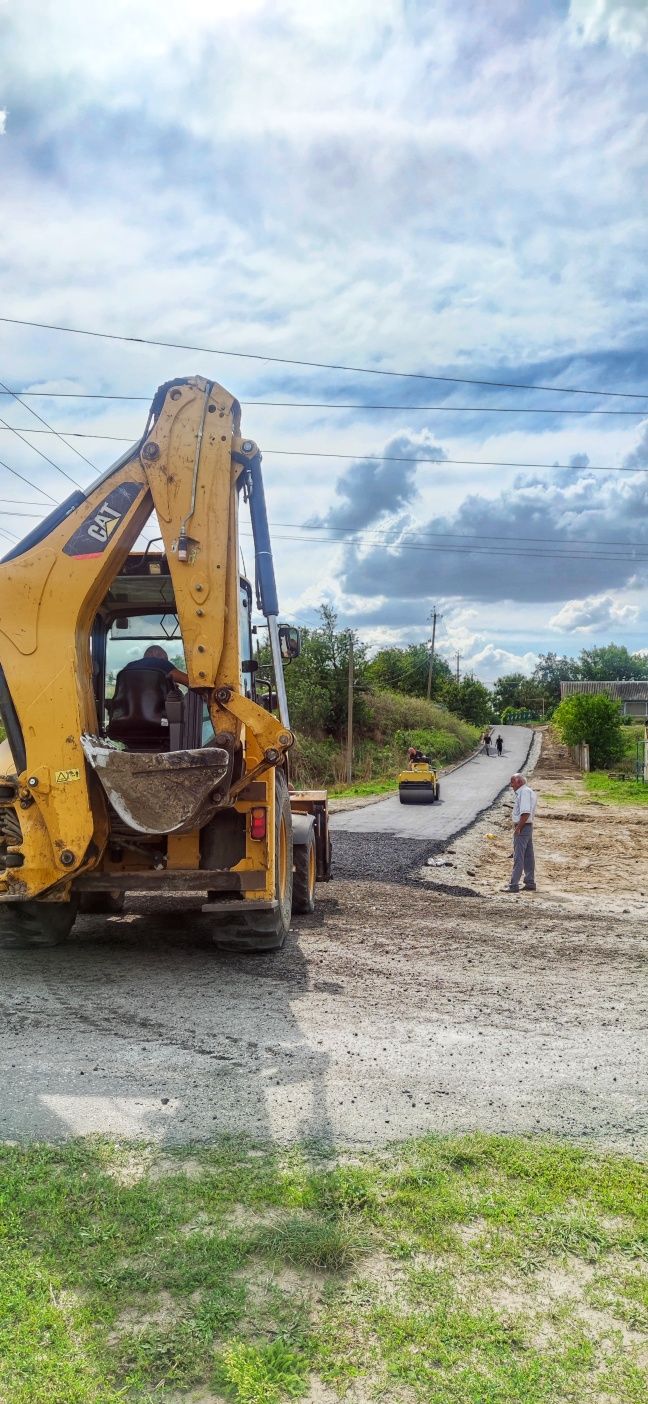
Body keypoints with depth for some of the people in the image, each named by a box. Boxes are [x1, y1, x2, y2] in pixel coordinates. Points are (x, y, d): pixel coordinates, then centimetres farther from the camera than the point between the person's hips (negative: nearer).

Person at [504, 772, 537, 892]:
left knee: (518, 857, -8)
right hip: (528, 826, 11)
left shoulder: (524, 792, -16)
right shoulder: (530, 792, 17)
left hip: (522, 828, -11)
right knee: (528, 857, 13)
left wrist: (518, 828, -22)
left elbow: (526, 812, -26)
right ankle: (530, 883, 19)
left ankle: (513, 885, -7)